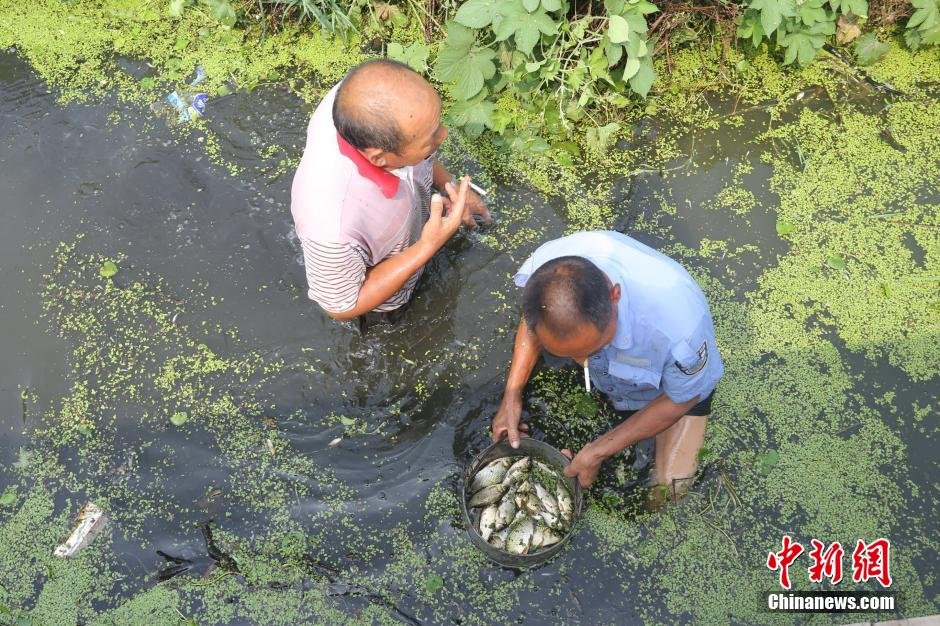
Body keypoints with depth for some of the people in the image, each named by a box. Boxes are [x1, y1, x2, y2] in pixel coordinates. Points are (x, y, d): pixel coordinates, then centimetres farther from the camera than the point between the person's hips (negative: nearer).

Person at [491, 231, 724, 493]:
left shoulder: (677, 324, -49)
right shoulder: (547, 267, -38)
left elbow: (680, 400, -24)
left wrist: (597, 452, -21)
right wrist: (512, 394, -17)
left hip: (673, 387, -3)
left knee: (670, 486, 0)